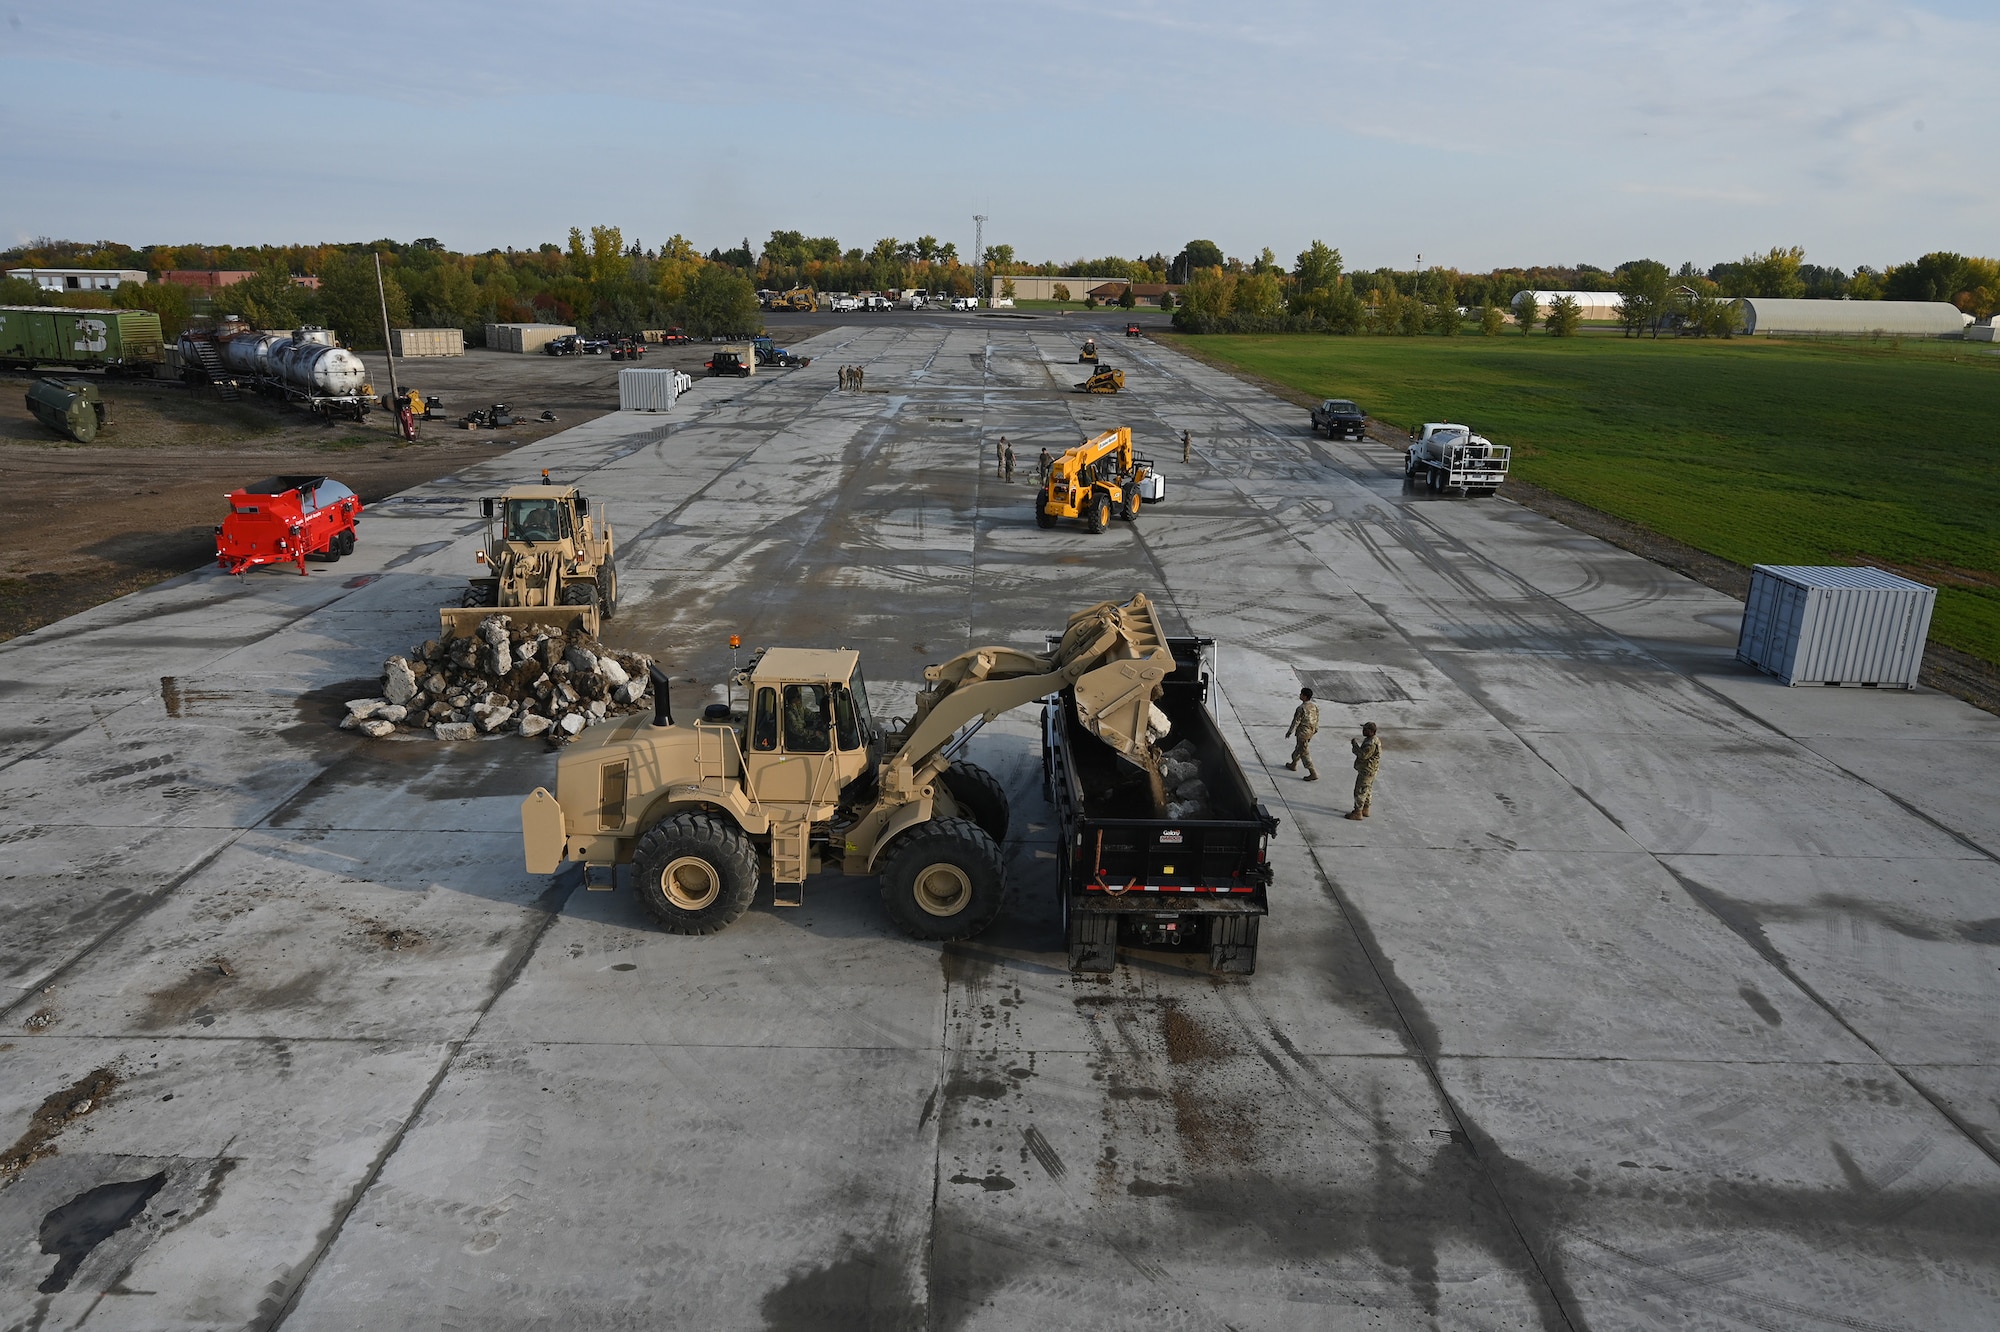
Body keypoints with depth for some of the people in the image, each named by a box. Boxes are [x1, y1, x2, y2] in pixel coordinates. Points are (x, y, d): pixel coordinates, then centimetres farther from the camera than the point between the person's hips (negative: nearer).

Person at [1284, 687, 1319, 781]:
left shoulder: (1301, 708, -25)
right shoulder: (1315, 706, -1)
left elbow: (1296, 721, -17)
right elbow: (1317, 719, 9)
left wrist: (1290, 731, -5)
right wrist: (1315, 729, 22)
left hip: (1303, 733, -9)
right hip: (1311, 731, 9)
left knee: (1304, 753, 0)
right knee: (1299, 748, 27)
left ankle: (1313, 774, -1)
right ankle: (1293, 765, 45)